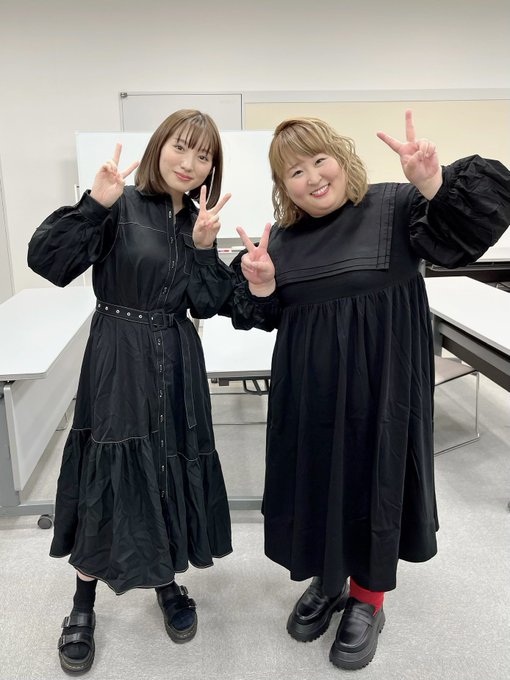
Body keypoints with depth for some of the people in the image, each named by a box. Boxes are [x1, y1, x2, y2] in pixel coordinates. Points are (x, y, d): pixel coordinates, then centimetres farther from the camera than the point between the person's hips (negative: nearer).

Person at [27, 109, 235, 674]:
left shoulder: (198, 221, 8)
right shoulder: (122, 206, -8)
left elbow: (204, 305, 1)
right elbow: (47, 260, -18)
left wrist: (203, 246, -10)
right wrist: (94, 203, -27)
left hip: (177, 364, 5)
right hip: (118, 360, -4)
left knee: (171, 469, 13)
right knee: (110, 476, 3)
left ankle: (167, 582, 37)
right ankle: (83, 606, 26)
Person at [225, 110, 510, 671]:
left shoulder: (395, 207, -7)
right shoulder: (283, 237, 6)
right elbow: (265, 319, 10)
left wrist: (435, 185, -34)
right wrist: (259, 285, -11)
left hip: (379, 378, -4)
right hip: (310, 385, 4)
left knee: (375, 474, 7)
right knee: (314, 476, 13)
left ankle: (367, 597, 31)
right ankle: (328, 578, 39)